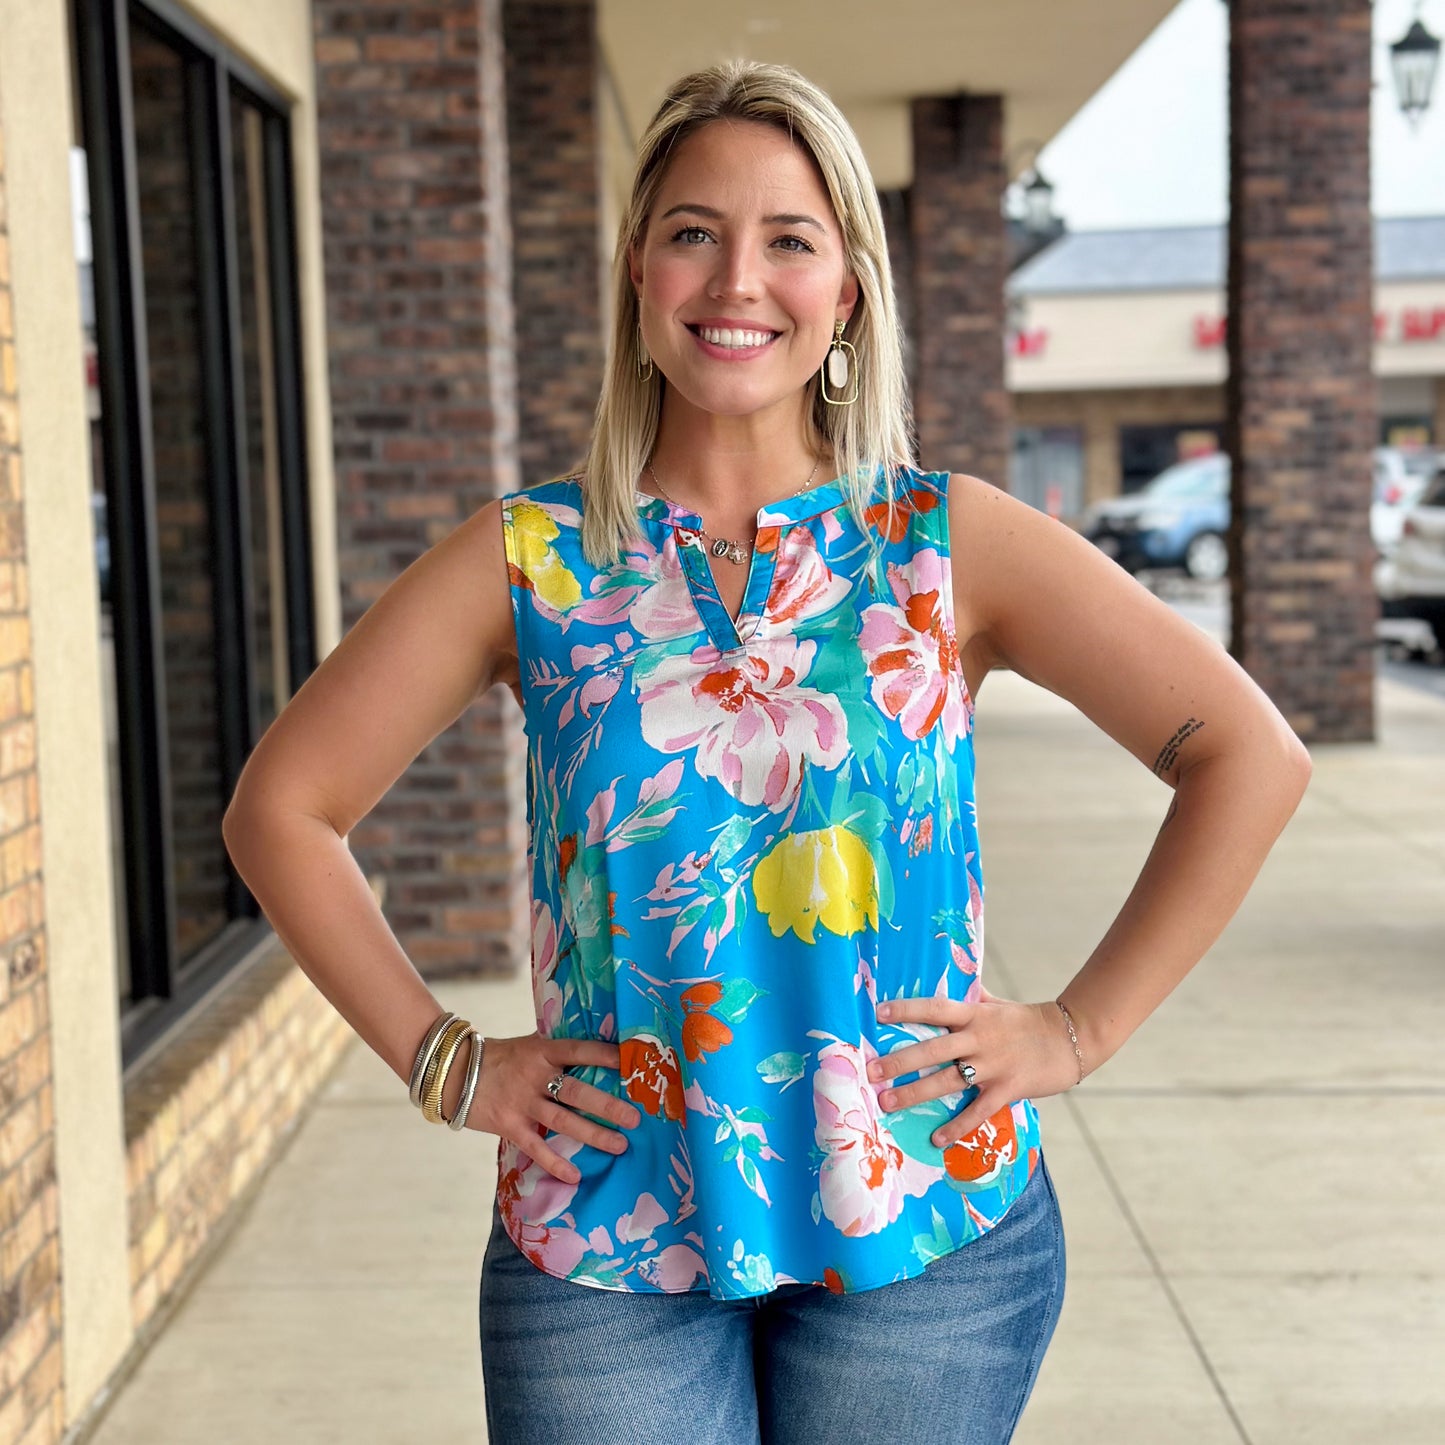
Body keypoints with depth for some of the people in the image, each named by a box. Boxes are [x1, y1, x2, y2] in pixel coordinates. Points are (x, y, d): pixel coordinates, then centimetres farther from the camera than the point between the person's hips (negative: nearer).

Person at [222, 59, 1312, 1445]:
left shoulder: (951, 542, -3)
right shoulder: (529, 561, -2)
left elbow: (1252, 757, -1)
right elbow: (281, 807, 3)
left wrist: (1077, 1027, -5)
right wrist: (443, 1062, -1)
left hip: (924, 1230, 0)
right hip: (603, 1244, 0)